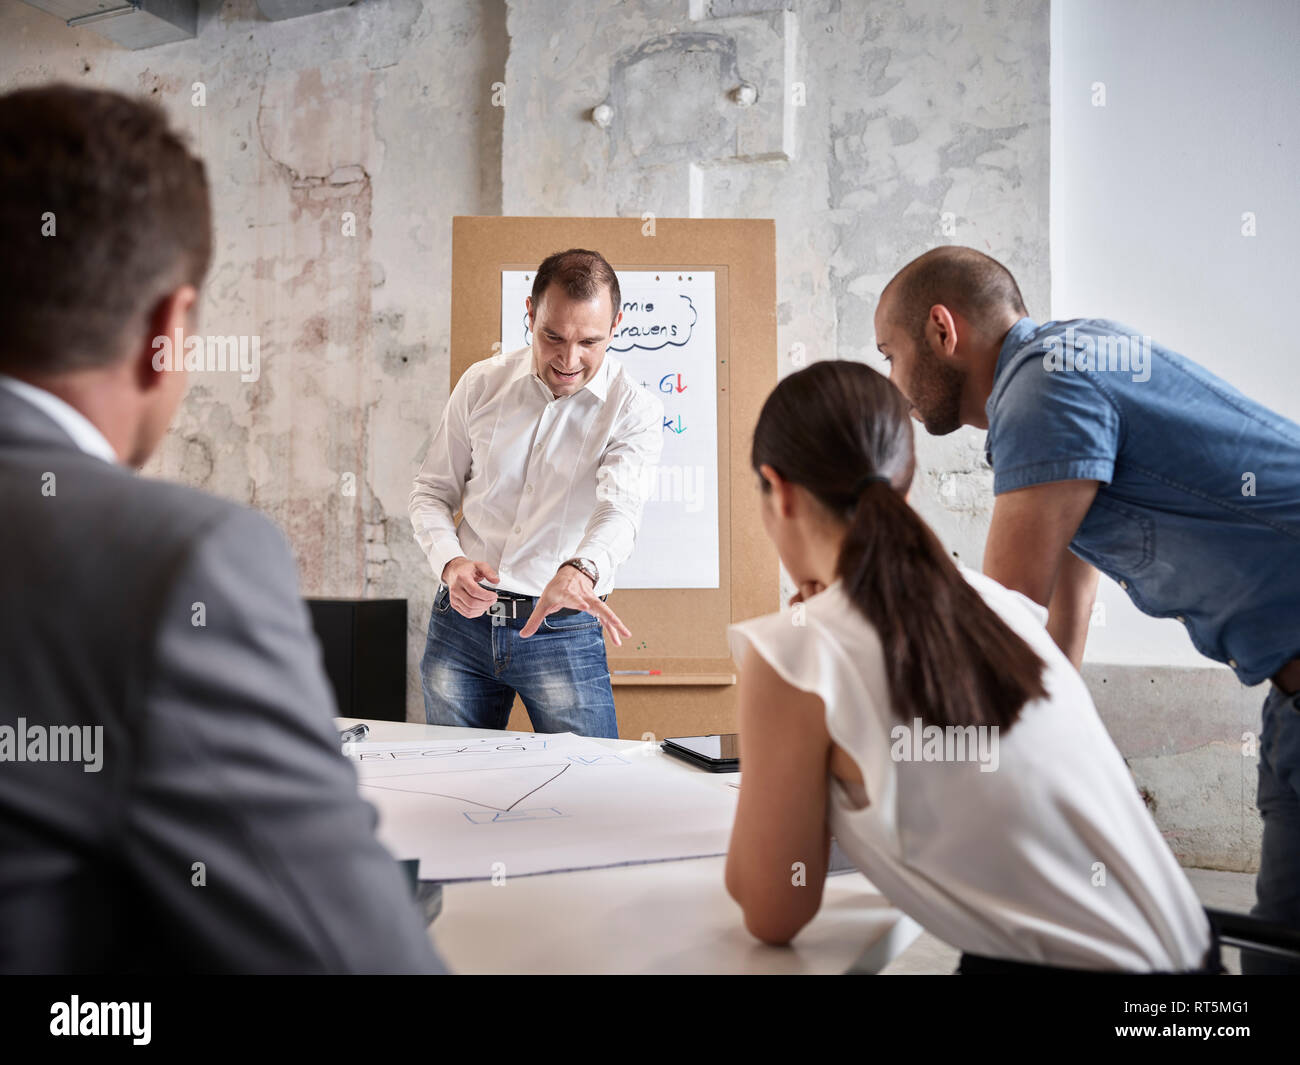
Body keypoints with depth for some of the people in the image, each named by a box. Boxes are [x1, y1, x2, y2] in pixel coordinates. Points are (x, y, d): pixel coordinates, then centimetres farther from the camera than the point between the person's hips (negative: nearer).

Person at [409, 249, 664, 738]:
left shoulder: (635, 409, -8)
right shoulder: (481, 384, 2)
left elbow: (619, 508, -24)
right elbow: (431, 492, 8)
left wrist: (579, 571, -46)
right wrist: (450, 563, -13)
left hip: (563, 632, -3)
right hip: (461, 618, 3)